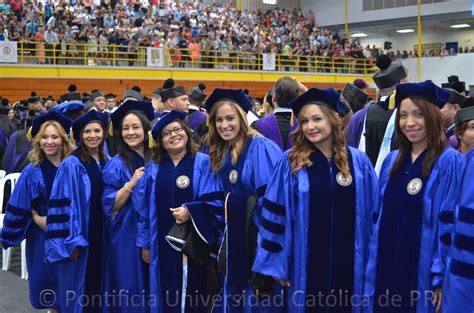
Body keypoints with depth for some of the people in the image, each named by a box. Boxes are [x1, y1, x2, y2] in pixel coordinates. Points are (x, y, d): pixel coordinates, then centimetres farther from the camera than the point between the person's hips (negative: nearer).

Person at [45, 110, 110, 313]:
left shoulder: (106, 162, 7)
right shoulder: (71, 165, -12)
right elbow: (64, 205, -15)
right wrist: (70, 241, -19)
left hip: (101, 234, 6)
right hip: (79, 236, -6)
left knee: (99, 283, 14)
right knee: (78, 290, 3)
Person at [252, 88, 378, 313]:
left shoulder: (358, 161, 2)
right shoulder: (290, 162, -3)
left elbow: (373, 212, 5)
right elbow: (275, 213, -2)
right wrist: (277, 263, -5)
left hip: (349, 263, 2)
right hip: (306, 264, -1)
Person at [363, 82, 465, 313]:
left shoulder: (450, 163, -9)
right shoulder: (392, 161, 9)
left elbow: (451, 225, -13)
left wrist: (441, 277, -16)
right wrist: (373, 268, 10)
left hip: (422, 274, -5)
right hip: (385, 271, 5)